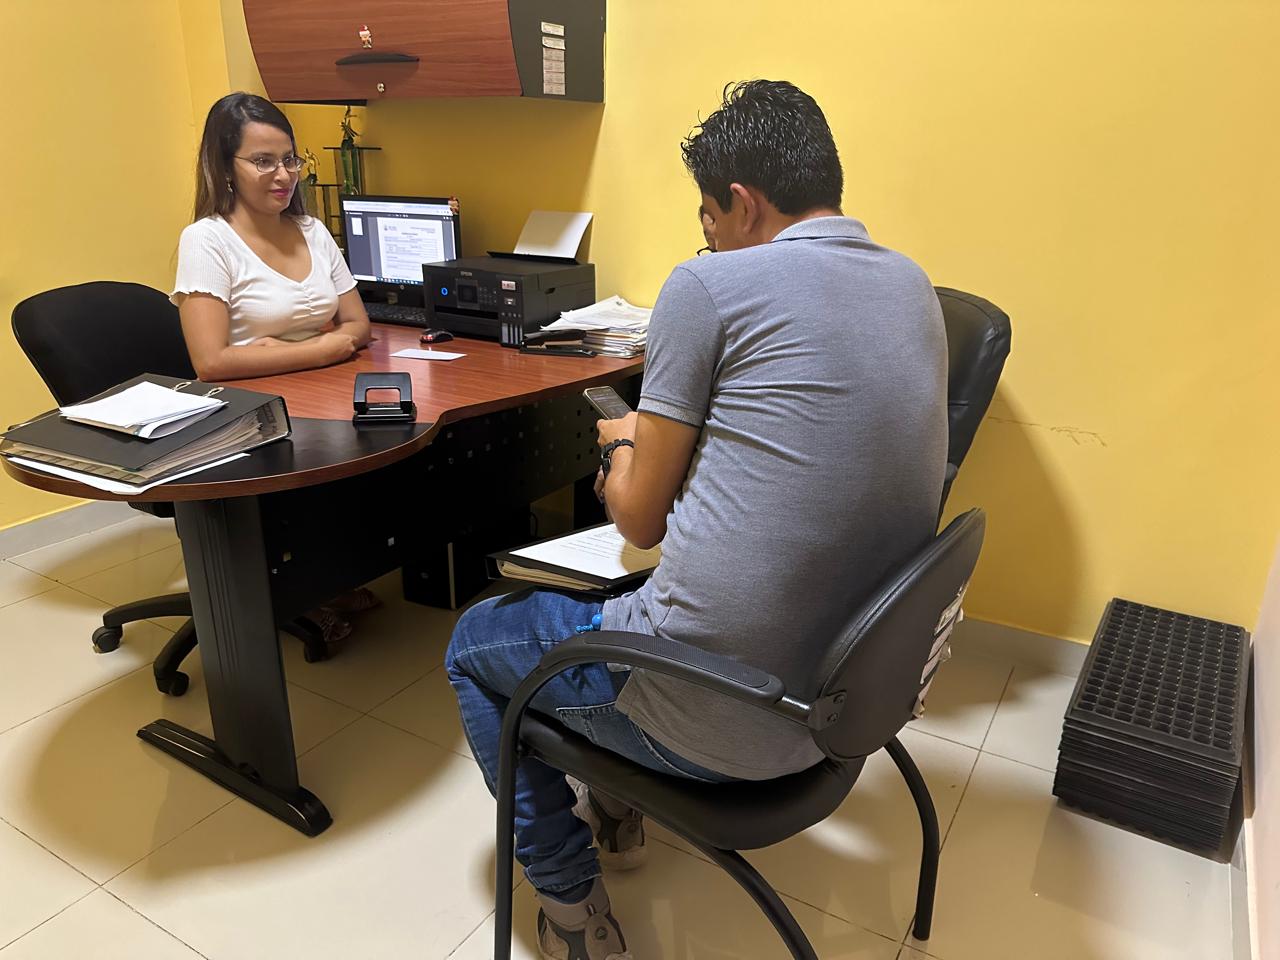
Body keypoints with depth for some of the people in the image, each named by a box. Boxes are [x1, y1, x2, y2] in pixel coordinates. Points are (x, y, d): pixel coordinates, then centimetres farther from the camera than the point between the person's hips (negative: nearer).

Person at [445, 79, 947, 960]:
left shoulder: (710, 285, -15)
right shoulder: (914, 286, 6)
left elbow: (641, 521, -8)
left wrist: (622, 443, 13)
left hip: (718, 719, -8)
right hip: (849, 689, 8)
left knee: (474, 642, 19)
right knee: (636, 604, 34)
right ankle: (618, 806, 46)